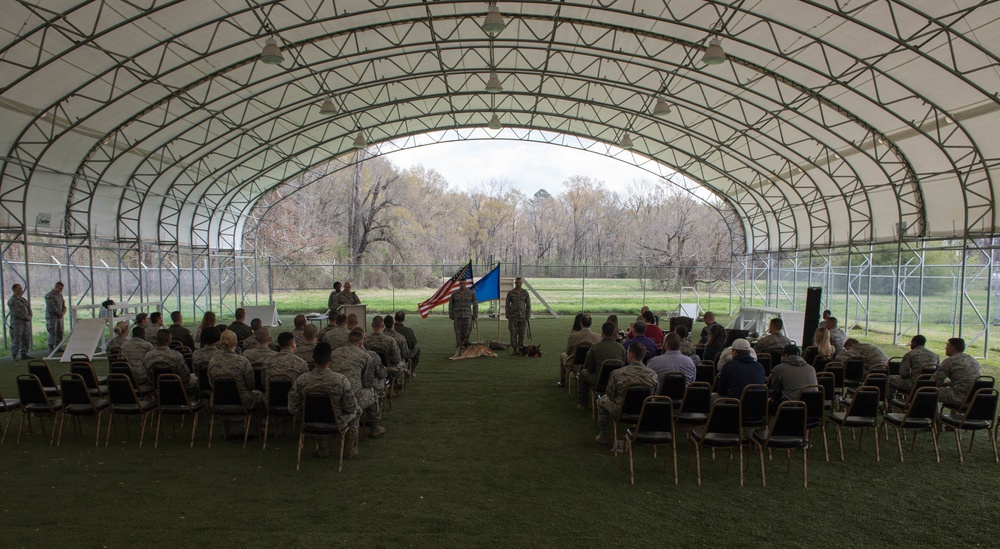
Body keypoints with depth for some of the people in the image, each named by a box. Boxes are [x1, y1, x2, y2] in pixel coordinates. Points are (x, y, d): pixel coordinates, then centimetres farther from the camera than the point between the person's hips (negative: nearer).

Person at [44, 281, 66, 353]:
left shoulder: (60, 295, 16)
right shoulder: (49, 295, -9)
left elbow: (63, 305, 17)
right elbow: (51, 306, -17)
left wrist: (63, 312, -1)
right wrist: (58, 313, -13)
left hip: (59, 317, 8)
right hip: (52, 317, -8)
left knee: (60, 332, 7)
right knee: (52, 332, -9)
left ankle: (58, 347, 12)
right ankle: (51, 348, -6)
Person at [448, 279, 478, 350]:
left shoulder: (471, 293, 1)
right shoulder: (454, 294, 3)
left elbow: (475, 305, 5)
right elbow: (451, 305, 7)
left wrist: (475, 315, 1)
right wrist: (451, 316, 3)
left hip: (467, 316, 0)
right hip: (457, 316, 0)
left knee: (467, 332, -3)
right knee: (458, 333, -1)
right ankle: (458, 348, 4)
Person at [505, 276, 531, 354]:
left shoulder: (525, 293, 3)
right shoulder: (510, 293, 2)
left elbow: (528, 305, 6)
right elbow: (507, 305, 4)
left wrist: (527, 316, -1)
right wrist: (508, 316, -3)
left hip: (522, 316, 1)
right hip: (513, 316, 0)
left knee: (522, 334, 0)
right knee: (513, 333, -2)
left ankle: (521, 348, 8)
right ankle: (514, 349, 6)